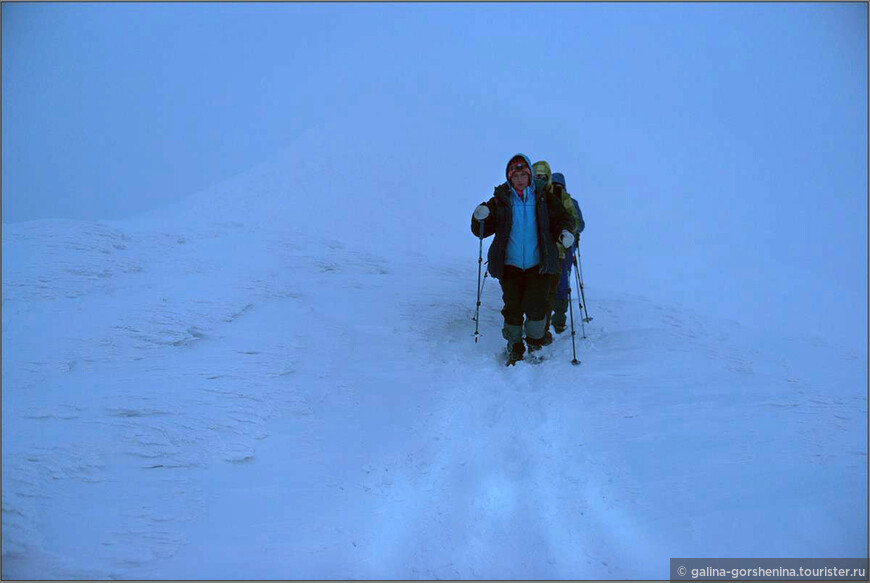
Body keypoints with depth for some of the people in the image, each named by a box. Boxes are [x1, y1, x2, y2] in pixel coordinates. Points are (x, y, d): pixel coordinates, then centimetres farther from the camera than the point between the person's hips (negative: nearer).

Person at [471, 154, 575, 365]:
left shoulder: (544, 199, 3)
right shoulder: (499, 200, 2)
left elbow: (561, 218, 14)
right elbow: (481, 230, 3)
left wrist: (564, 231, -8)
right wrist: (480, 218, -19)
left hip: (538, 264, 0)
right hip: (510, 264, 0)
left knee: (536, 306, -6)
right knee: (513, 307, 0)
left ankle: (535, 344, 20)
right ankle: (515, 349, 18)